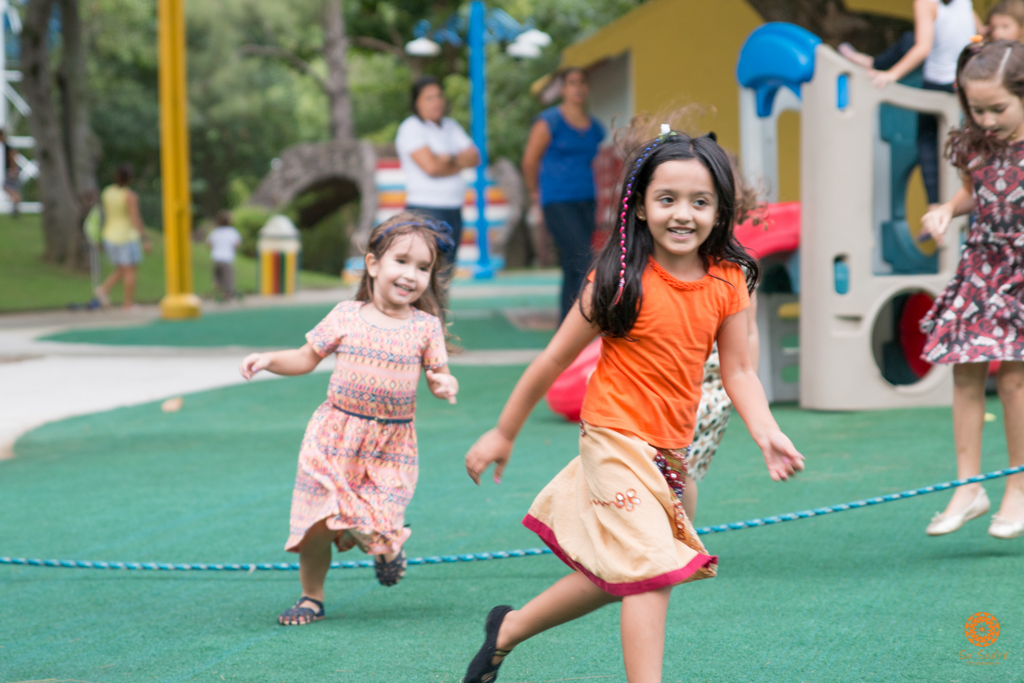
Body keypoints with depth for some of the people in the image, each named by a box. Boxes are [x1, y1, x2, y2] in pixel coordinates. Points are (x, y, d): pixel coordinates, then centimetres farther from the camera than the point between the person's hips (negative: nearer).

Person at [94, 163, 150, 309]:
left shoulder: (107, 192, 4)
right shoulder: (130, 196, -16)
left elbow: (106, 216, 12)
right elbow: (136, 219, -19)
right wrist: (145, 239, -15)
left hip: (110, 236, 7)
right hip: (127, 237, -7)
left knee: (121, 271, 16)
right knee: (130, 271, 1)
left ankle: (104, 289, -4)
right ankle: (129, 304, 1)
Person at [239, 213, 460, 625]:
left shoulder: (426, 327, -1)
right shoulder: (346, 316, -2)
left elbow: (440, 376, 3)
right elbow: (306, 359, 6)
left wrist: (445, 386, -20)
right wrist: (267, 360, -9)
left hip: (390, 446, 0)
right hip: (336, 436, 0)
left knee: (368, 531, -10)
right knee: (317, 524, 0)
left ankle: (388, 544, 28)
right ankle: (311, 597, 23)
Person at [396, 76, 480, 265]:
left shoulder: (451, 125, 17)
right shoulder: (411, 128, -5)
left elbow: (474, 157, 6)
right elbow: (431, 166, -16)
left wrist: (448, 159, -10)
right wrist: (460, 164, 0)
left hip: (454, 211, 7)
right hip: (425, 209, -7)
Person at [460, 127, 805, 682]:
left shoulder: (728, 282, -2)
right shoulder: (622, 278, -14)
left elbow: (737, 371, 2)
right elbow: (555, 359, -6)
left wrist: (767, 433, -16)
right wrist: (504, 433, 0)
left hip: (672, 449, 6)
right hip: (617, 440, -6)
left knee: (614, 575, 17)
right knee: (650, 570, -15)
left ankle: (509, 628, 37)